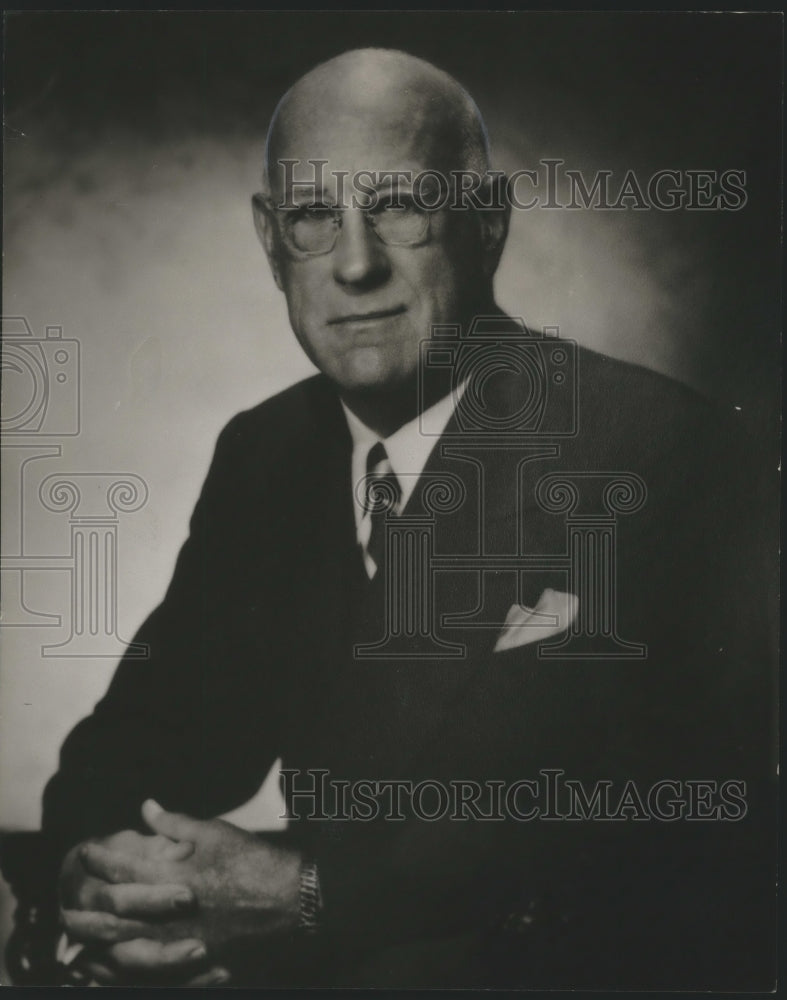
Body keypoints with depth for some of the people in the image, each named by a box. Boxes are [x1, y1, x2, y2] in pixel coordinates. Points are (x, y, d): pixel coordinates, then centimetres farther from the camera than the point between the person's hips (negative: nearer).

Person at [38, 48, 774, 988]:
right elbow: (153, 725, 10)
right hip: (318, 958, 5)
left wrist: (311, 892, -23)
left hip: (592, 961, -4)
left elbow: (672, 805, -19)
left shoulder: (663, 447, -13)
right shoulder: (261, 453, 7)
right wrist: (96, 869, -13)